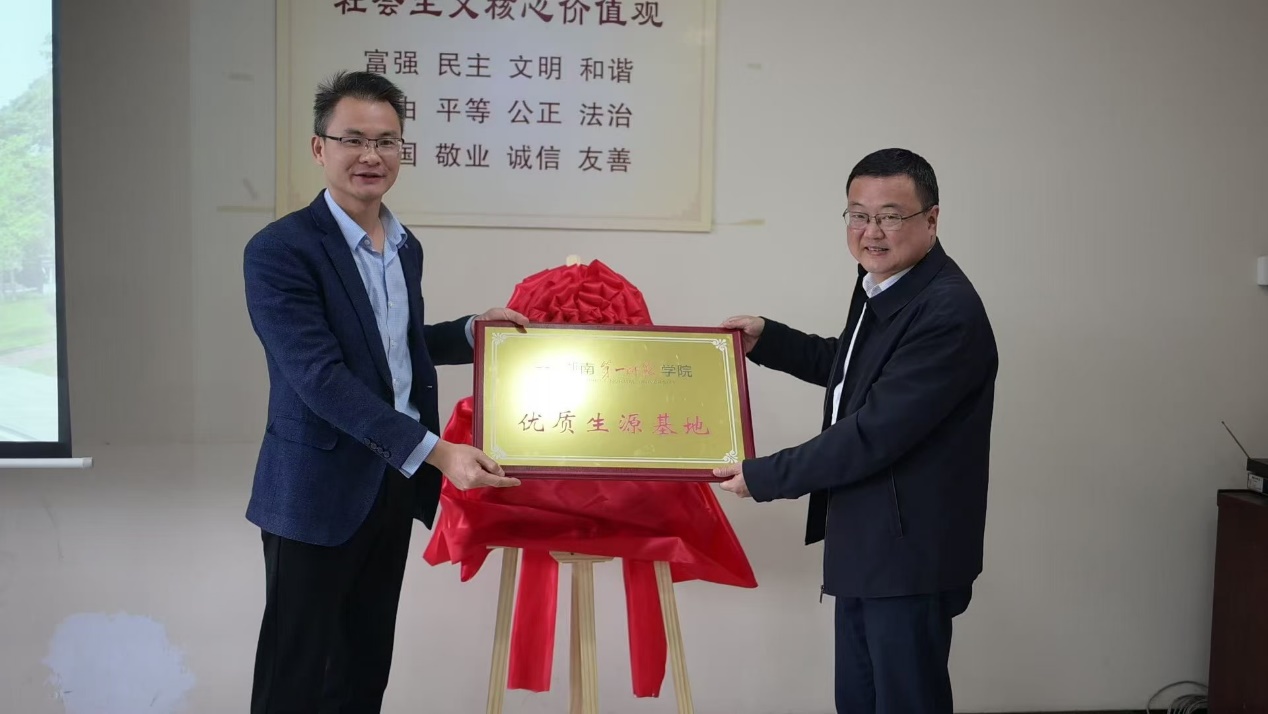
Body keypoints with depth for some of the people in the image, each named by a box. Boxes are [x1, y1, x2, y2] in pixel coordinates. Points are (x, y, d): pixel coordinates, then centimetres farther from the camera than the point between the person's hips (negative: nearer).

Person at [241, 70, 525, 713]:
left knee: (369, 661, 18)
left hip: (395, 482, 7)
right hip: (320, 489, -7)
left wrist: (474, 329, 6)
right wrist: (436, 452, -29)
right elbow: (321, 378, -25)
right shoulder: (280, 250, -17)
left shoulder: (406, 246, 8)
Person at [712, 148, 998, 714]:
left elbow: (874, 434, -26)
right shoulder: (880, 286, 7)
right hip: (866, 548, 9)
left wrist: (763, 477, -17)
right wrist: (766, 339, 11)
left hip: (910, 557, -9)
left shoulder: (948, 312, -23)